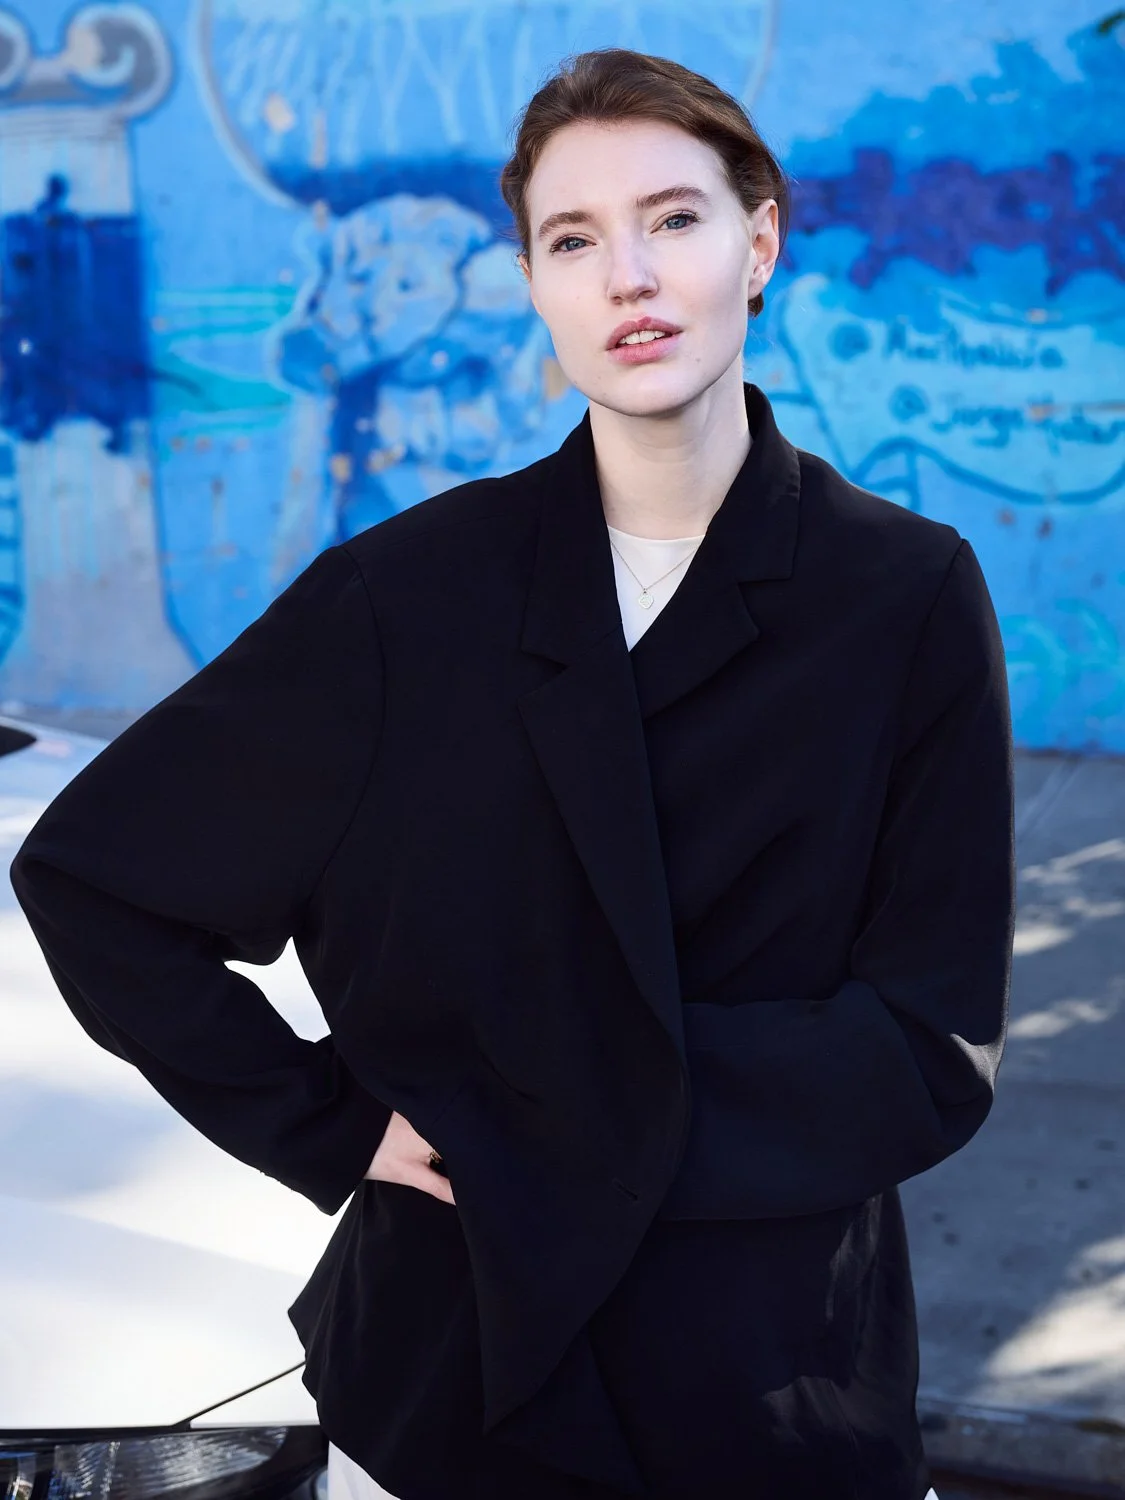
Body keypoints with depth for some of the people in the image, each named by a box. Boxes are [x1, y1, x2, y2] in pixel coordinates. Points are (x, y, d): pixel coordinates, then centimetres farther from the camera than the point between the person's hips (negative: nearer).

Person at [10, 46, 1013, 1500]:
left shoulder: (911, 599, -9)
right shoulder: (412, 591, -8)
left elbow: (937, 1051, -11)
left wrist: (512, 1133, -15)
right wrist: (336, 1133, -8)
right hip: (450, 1366, 1)